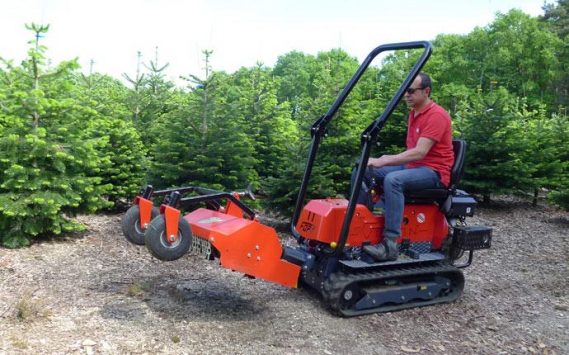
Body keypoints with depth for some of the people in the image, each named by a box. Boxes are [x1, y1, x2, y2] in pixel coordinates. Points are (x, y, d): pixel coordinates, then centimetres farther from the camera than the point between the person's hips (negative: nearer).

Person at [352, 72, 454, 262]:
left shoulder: (436, 115, -14)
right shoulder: (414, 113, 15)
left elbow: (419, 153, -24)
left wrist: (383, 161, -28)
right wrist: (388, 159, 0)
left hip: (434, 172, -9)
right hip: (411, 166, 9)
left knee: (393, 180, -38)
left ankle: (390, 244, -38)